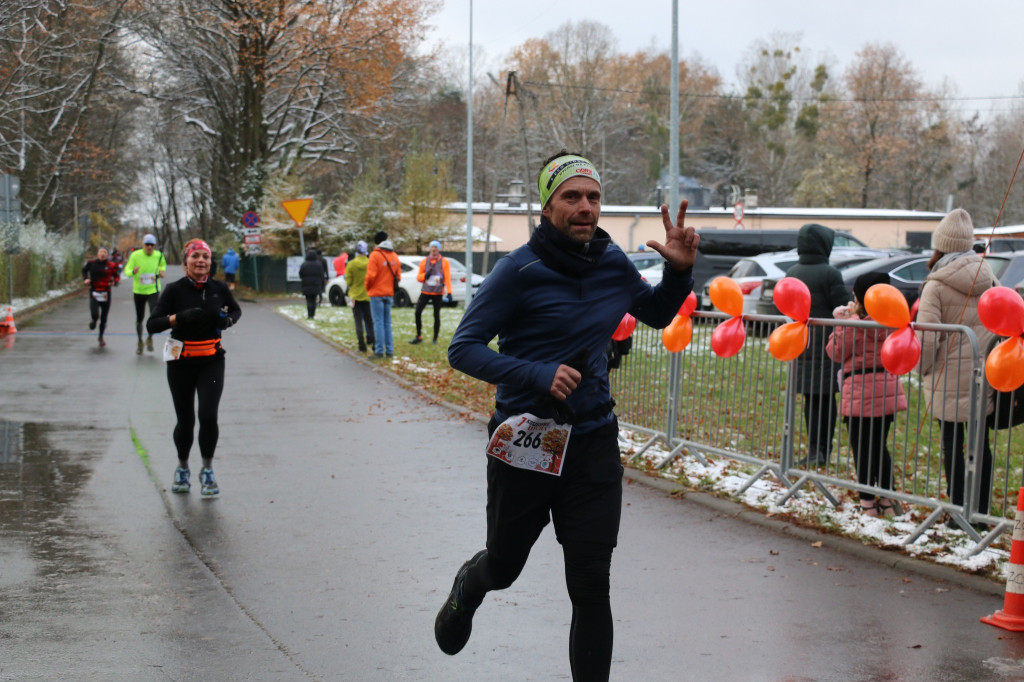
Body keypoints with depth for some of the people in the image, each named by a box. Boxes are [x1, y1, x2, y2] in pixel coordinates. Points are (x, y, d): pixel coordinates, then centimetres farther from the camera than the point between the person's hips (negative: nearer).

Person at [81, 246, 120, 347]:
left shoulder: (111, 265, -4)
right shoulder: (91, 263, -2)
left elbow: (116, 276, 8)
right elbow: (84, 270, 19)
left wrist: (114, 282, -13)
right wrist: (85, 278, 3)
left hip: (106, 293, 1)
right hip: (94, 292, -1)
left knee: (104, 318, 8)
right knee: (95, 314, -18)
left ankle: (101, 337, 29)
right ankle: (94, 320, 21)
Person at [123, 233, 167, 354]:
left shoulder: (159, 255, -3)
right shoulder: (135, 255, -10)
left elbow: (163, 265, 18)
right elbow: (127, 270, -8)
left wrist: (162, 271, -3)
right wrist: (133, 272, -30)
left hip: (153, 291, 0)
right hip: (138, 291, 0)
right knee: (139, 319, 10)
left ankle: (150, 338, 10)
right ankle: (140, 342, 30)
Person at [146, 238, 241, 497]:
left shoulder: (219, 288, 0)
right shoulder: (175, 290, -7)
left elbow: (236, 310, 20)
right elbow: (151, 325, -13)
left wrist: (228, 320, -3)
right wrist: (179, 317, -27)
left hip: (212, 361, 1)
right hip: (181, 362, -1)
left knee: (208, 416, -13)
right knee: (185, 420, 5)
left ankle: (207, 470, 7)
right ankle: (182, 468, 30)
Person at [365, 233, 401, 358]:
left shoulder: (375, 255, -12)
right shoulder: (395, 257, 8)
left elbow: (371, 275, -17)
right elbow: (398, 276, 10)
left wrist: (368, 287, 0)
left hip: (377, 293, -6)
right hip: (389, 294, 6)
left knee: (378, 322, -4)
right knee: (387, 322, 11)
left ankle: (379, 351, -5)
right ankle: (389, 350, 10)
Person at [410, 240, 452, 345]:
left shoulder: (444, 261, 1)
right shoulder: (424, 261, 9)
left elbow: (447, 277, -3)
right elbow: (418, 277, 12)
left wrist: (449, 292, -13)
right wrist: (425, 275, -11)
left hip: (437, 293, -2)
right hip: (425, 292, 2)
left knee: (436, 315, 3)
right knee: (418, 312, -7)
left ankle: (435, 339, 11)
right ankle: (418, 337, 4)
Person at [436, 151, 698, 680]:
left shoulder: (613, 265, 2)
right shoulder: (520, 270, -13)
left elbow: (658, 313, 20)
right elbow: (463, 348, -13)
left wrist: (678, 270, 0)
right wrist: (538, 375, -26)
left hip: (593, 444, 3)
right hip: (523, 443, -2)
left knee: (591, 585, -2)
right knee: (503, 567, 18)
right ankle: (468, 586, 54)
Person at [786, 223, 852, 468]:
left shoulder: (792, 274, 7)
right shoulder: (829, 274, -12)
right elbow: (845, 308, -12)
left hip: (801, 344, 5)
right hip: (827, 344, -5)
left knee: (811, 398, 8)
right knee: (827, 398, 4)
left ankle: (814, 449, 2)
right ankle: (824, 450, 6)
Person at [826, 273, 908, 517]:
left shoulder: (855, 324, -15)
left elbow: (836, 352, -4)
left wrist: (841, 323, 4)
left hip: (861, 391, -7)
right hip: (888, 388, 7)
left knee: (862, 448, 2)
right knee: (880, 446, 16)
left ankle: (868, 503, 5)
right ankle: (887, 501, 18)